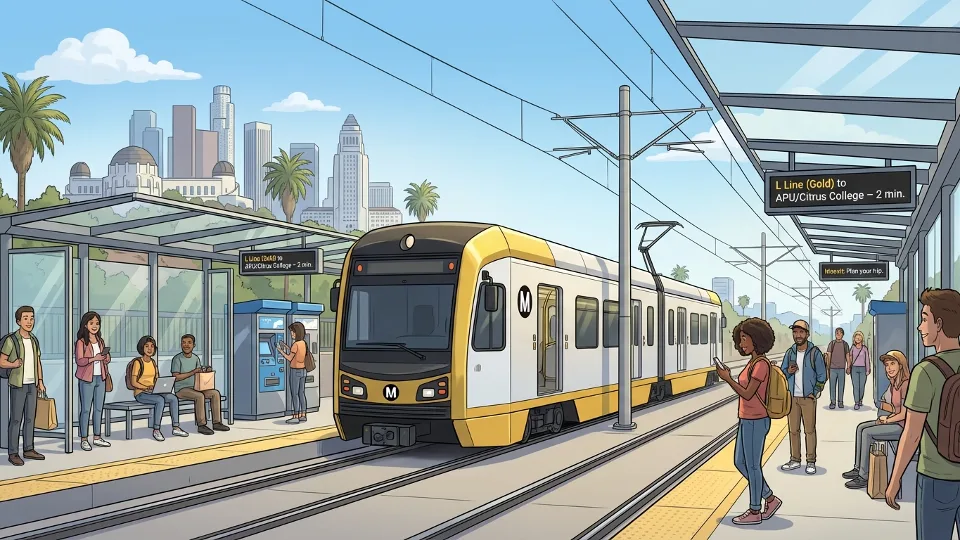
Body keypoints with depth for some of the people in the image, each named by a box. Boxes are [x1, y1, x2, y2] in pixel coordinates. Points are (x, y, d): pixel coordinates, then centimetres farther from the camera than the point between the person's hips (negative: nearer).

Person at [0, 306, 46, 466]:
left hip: (32, 384, 6)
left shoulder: (34, 340, 10)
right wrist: (13, 365, -26)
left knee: (30, 418, 10)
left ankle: (28, 449, 18)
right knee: (16, 419, -4)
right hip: (18, 384, -6)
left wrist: (40, 381, 12)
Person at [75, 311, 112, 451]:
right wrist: (94, 358, -27)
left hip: (101, 378, 6)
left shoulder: (100, 341, 11)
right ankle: (84, 439, 4)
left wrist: (105, 356, -7)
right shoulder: (81, 342, -7)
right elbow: (79, 361, -15)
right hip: (87, 379, -6)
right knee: (86, 409, -1)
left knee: (99, 408, 10)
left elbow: (107, 359, 15)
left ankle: (97, 437, 18)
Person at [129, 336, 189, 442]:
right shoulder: (138, 362, -7)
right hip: (141, 394, -7)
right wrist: (146, 387, -24)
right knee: (160, 400, -33)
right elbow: (133, 382, -13)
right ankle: (156, 430, -26)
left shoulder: (153, 362, 14)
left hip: (153, 393, 7)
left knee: (173, 398, -16)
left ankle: (176, 427, -13)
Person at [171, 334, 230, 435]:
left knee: (215, 393, -11)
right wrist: (193, 372, -22)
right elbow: (176, 377, -17)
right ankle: (201, 425, -28)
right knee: (199, 396, -34)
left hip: (194, 388, 7)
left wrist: (206, 372, -8)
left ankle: (217, 423, -11)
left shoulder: (196, 358, 13)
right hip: (181, 389, -7)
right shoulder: (177, 359, -8)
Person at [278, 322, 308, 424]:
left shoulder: (296, 344, -19)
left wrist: (281, 351, -1)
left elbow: (290, 358, -13)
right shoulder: (303, 343, 6)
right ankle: (303, 415, 15)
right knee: (302, 393, 12)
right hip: (303, 370, 8)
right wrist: (286, 347, 20)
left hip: (295, 371, -8)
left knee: (294, 394, -2)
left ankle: (295, 417, -1)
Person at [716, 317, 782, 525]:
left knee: (752, 466, 2)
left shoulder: (761, 364, -19)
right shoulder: (753, 362, 11)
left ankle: (755, 511, 14)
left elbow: (747, 394, -20)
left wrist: (727, 379, -16)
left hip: (755, 422, -10)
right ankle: (770, 498, 25)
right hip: (747, 420, 10)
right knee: (740, 462, 15)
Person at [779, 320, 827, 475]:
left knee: (810, 430, -1)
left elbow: (822, 375, -1)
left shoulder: (815, 352, -5)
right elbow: (782, 373, 12)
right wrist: (788, 371, -11)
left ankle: (811, 462, 5)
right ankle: (795, 460, 15)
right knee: (793, 430, 7)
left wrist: (815, 393, -8)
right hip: (792, 397, 4)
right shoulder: (789, 352, 6)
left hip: (808, 398, -4)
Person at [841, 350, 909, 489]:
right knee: (861, 427, 6)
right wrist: (883, 418, 3)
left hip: (902, 426, -10)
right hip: (891, 421, 10)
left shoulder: (906, 384, -21)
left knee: (867, 433, -17)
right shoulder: (894, 382, 10)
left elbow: (904, 414, -23)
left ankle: (864, 476, -12)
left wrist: (887, 420, -8)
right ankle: (858, 467, 9)